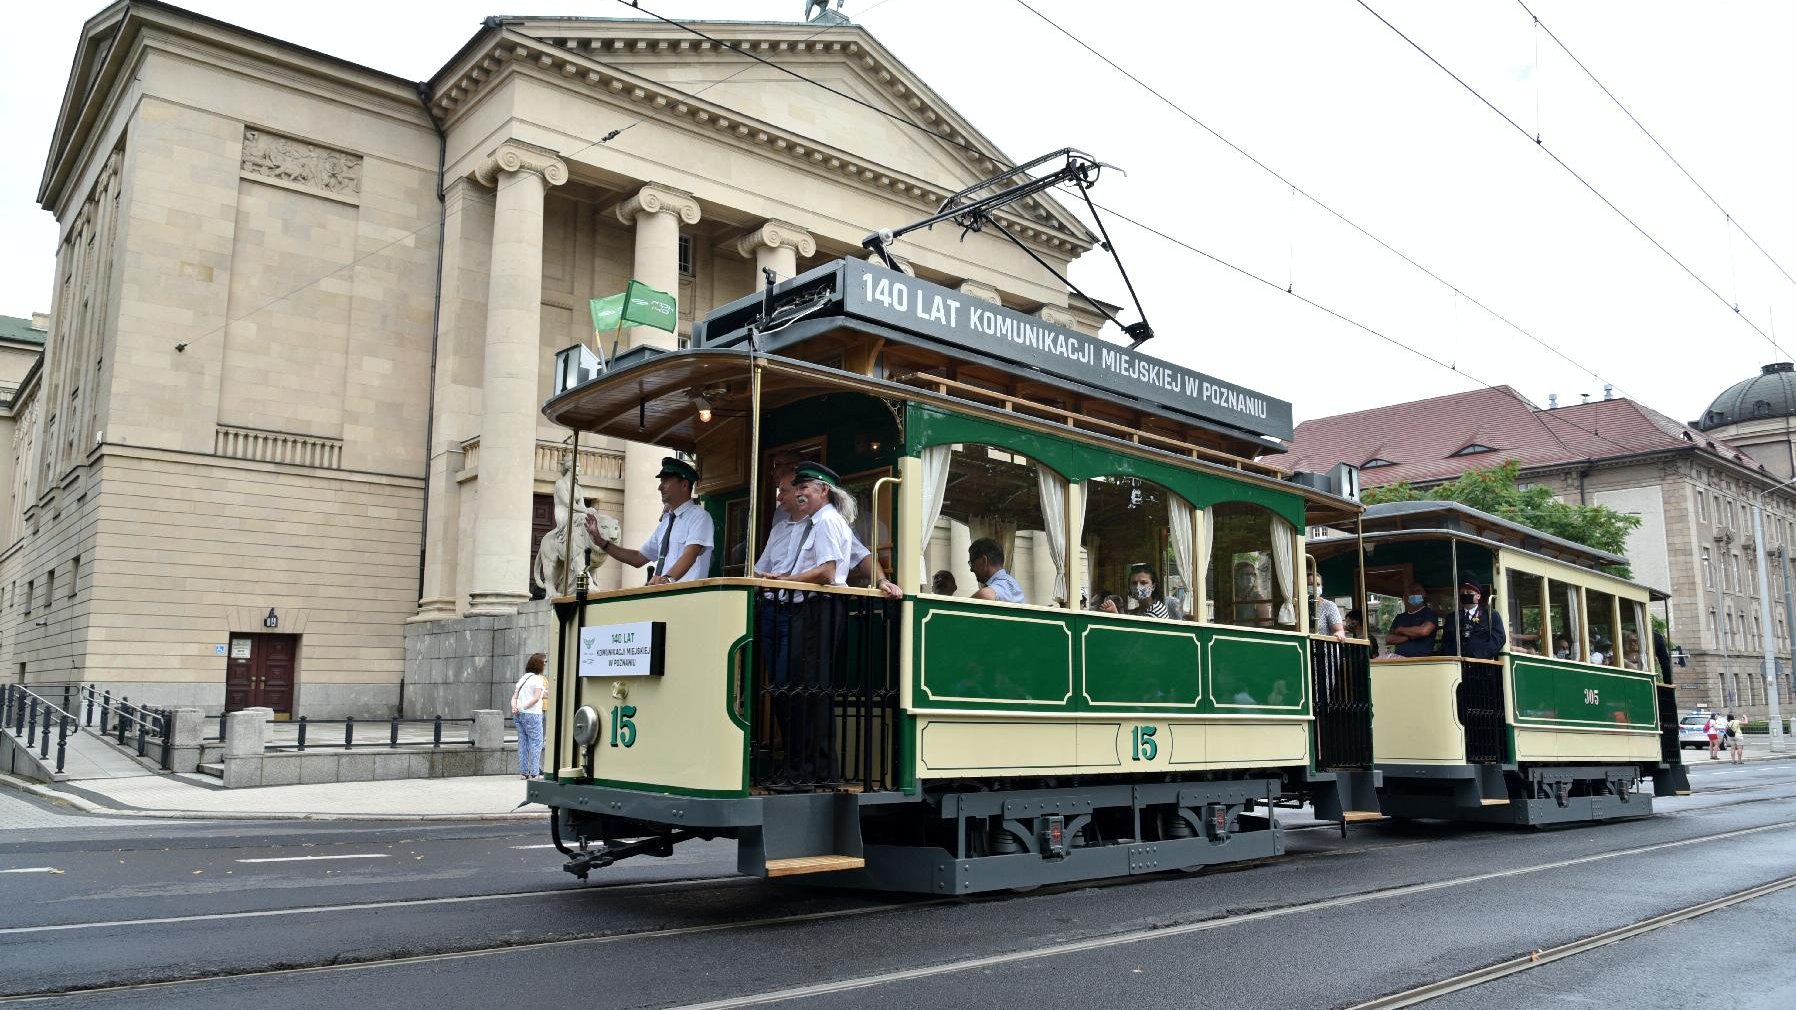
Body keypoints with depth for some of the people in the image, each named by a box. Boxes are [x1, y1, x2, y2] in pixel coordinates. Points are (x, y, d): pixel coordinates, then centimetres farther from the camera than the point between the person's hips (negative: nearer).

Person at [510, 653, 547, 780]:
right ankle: (534, 772, -3)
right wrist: (523, 707, -12)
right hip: (532, 714, -7)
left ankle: (523, 771, 11)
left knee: (523, 743, 10)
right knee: (536, 742, -1)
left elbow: (514, 696, 9)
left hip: (519, 715, 7)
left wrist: (515, 707, -7)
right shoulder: (537, 679, -7)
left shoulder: (522, 678, 15)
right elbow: (536, 698, -18)